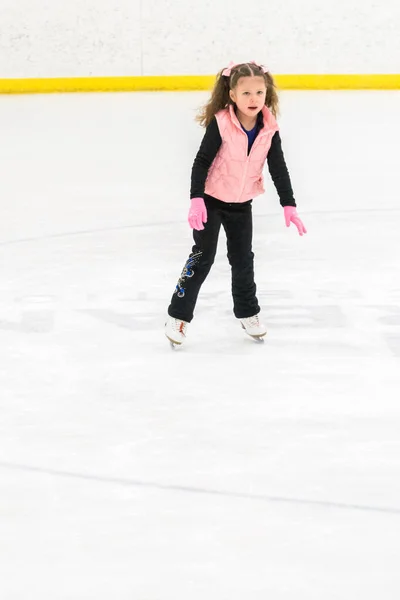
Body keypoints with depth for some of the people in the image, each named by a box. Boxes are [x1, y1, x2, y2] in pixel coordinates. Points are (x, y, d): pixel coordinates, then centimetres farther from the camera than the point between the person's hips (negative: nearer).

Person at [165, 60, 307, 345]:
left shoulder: (269, 129, -12)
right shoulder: (220, 124, -25)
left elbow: (279, 169, -3)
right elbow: (202, 162, -20)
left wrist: (289, 205, -4)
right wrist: (196, 199, -25)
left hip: (242, 204, 4)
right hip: (211, 200, -4)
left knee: (243, 259, 14)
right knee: (203, 257, -2)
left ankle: (247, 313, 31)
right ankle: (178, 315, 8)